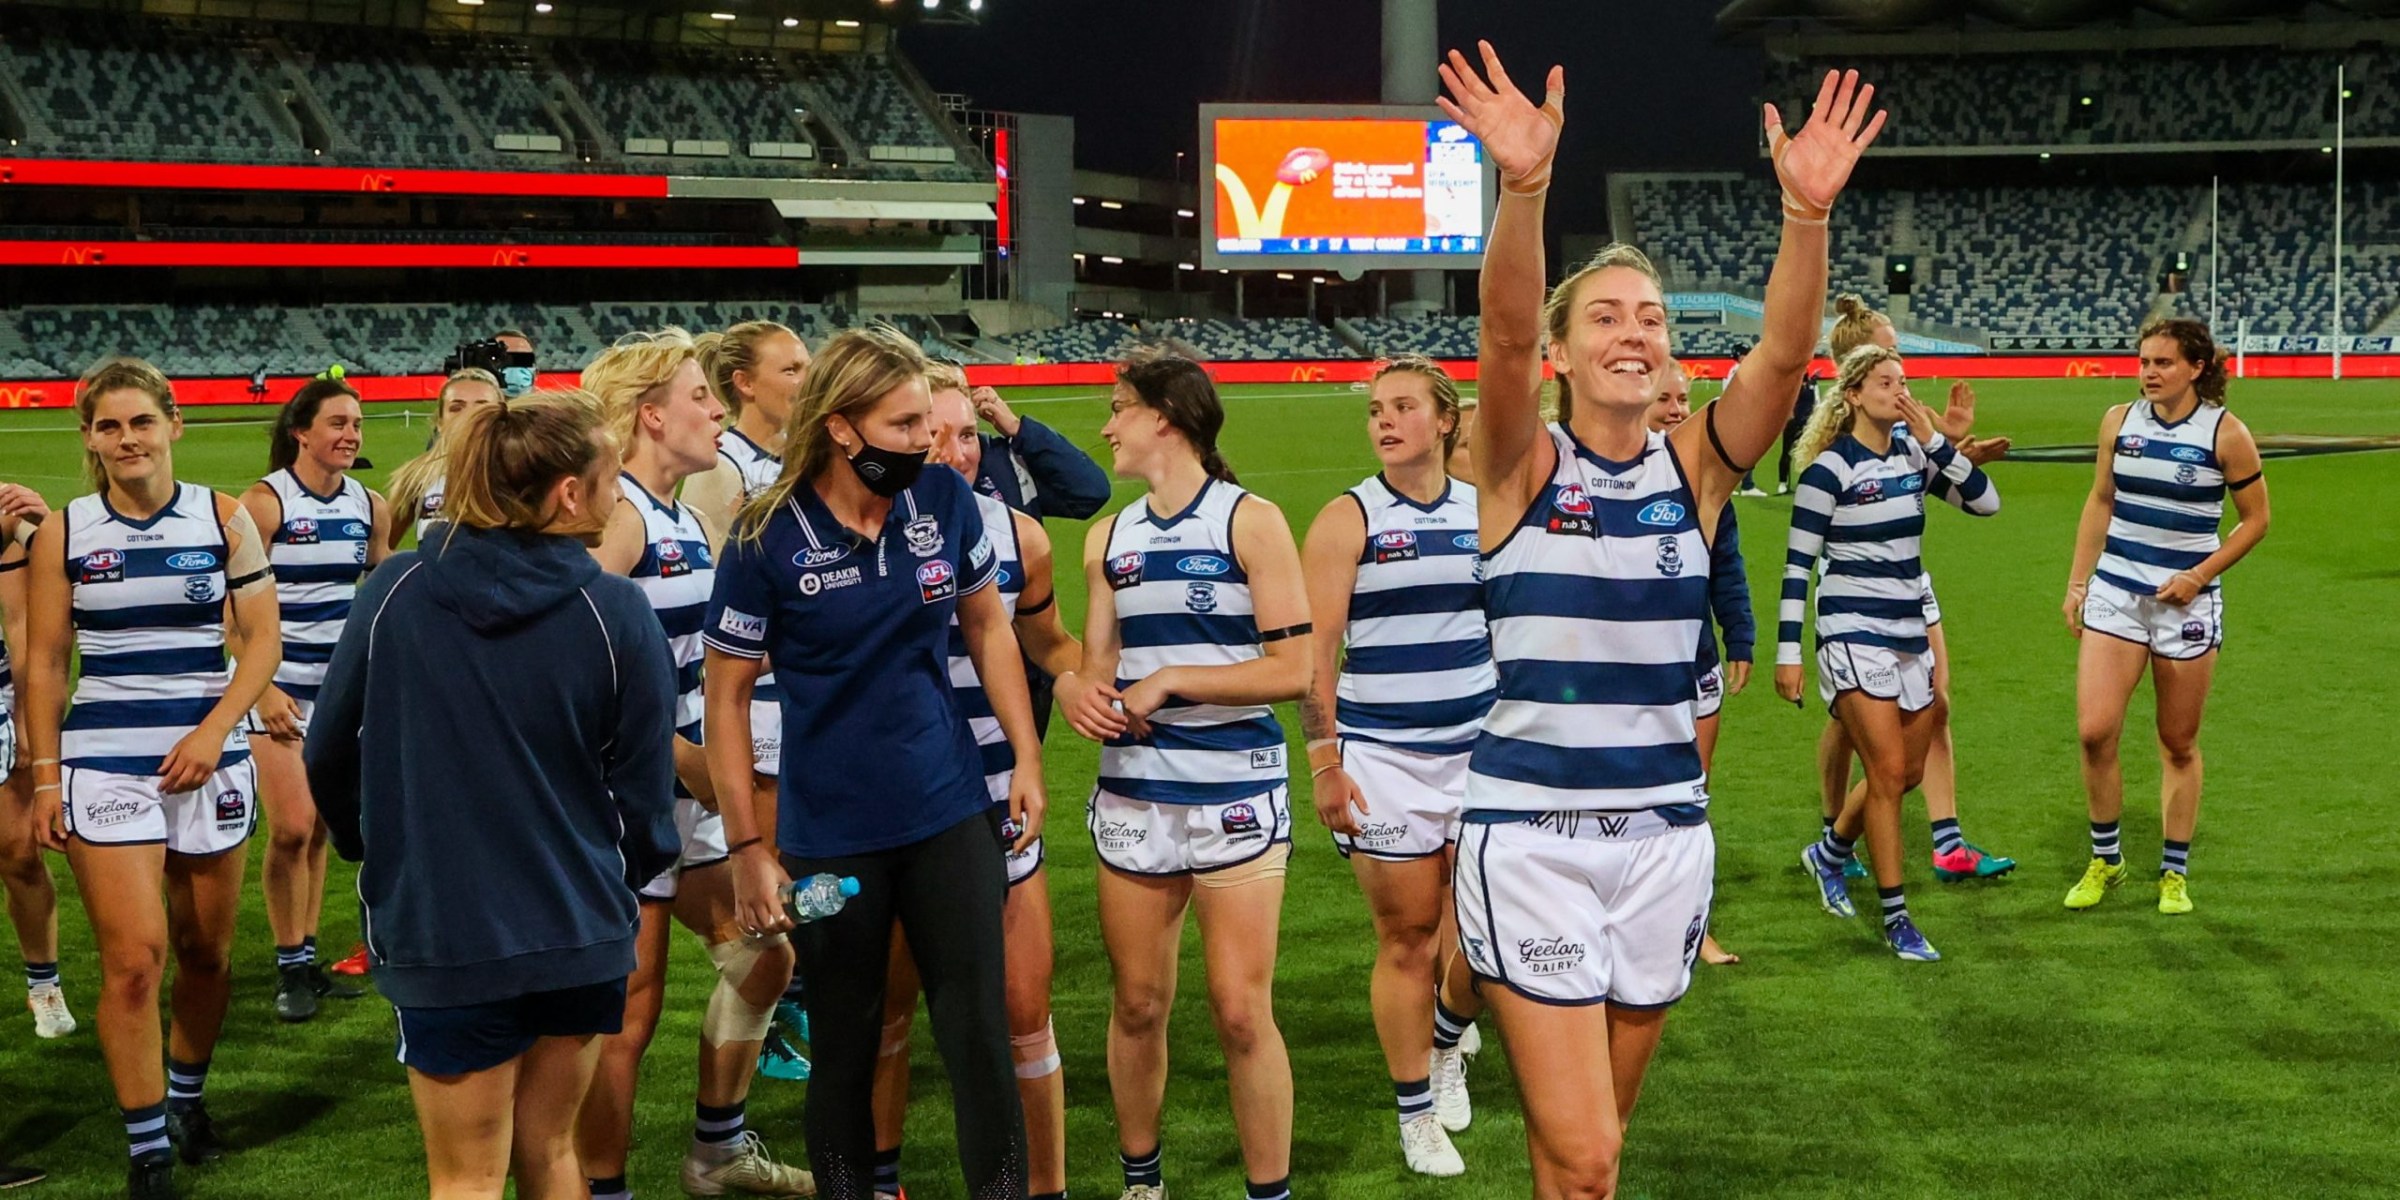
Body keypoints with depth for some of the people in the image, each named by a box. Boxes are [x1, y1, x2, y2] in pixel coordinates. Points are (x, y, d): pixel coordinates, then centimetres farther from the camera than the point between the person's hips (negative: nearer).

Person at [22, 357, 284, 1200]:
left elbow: (262, 638, 1)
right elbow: (44, 662, 5)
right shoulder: (63, 534, 1)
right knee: (133, 958, -9)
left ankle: (186, 1096, 35)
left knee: (206, 953, 9)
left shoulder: (224, 520, 2)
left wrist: (214, 732, -11)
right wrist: (44, 776, 1)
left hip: (210, 764, 1)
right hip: (104, 767, -1)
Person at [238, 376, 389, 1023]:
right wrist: (263, 688, -17)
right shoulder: (265, 501, -11)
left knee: (318, 829, 9)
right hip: (278, 687, -5)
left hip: (341, 685, 5)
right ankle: (290, 969, 4)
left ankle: (307, 961, 19)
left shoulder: (370, 506, 5)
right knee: (291, 829, -9)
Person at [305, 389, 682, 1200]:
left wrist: (376, 850, 23)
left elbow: (330, 753, 4)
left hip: (442, 935, -1)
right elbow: (643, 794, -5)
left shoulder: (394, 592, -5)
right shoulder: (616, 614, -10)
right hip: (577, 934, 1)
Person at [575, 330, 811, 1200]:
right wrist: (683, 756, -21)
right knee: (629, 1007, -1)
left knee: (763, 954, 18)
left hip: (689, 783, 9)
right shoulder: (618, 514, -16)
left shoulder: (685, 518, 12)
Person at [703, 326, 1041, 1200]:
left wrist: (1027, 758, 6)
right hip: (829, 836, -2)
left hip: (950, 815, 2)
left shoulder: (945, 498, -5)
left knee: (980, 1034, 3)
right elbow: (727, 694, -8)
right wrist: (746, 847, -10)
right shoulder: (768, 538, -14)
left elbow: (987, 624, 10)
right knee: (844, 1047, 10)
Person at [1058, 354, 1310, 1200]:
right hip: (1132, 798, 5)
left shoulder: (1250, 522, -6)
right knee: (1137, 1004, 9)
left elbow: (1293, 669, -11)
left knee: (1241, 1012, -5)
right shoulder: (1109, 539, 11)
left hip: (1236, 796, -5)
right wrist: (1075, 688, -6)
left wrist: (1171, 682, -13)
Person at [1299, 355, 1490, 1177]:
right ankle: (1417, 1113, 19)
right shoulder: (1348, 519, -4)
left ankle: (1445, 1042, 31)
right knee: (1406, 934, 3)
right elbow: (1316, 648, -6)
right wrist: (1324, 761, -11)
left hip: (1481, 750, 3)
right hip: (1382, 759, -3)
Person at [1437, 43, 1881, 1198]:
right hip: (1529, 838, -3)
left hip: (1664, 836, 4)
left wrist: (1808, 211, -31)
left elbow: (1783, 353, -14)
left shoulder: (1693, 468, 2)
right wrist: (1523, 186, -41)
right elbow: (1501, 333, -24)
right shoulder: (1522, 465, -5)